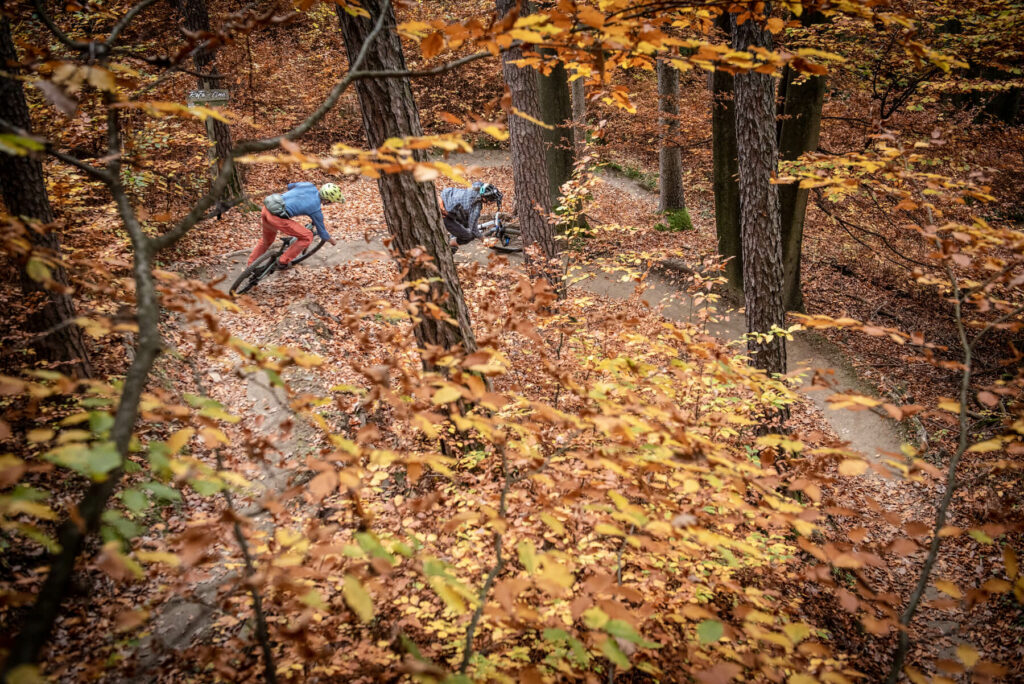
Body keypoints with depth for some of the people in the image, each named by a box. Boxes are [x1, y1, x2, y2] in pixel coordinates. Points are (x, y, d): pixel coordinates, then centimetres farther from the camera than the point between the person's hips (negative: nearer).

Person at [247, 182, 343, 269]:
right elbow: (322, 232, 11)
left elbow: (290, 186, 31)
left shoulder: (309, 185, 10)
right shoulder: (316, 210, -3)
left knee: (267, 241, 32)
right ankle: (283, 262, 12)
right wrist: (332, 241, 31)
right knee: (307, 237, 5)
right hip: (277, 218, -8)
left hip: (267, 208, 8)